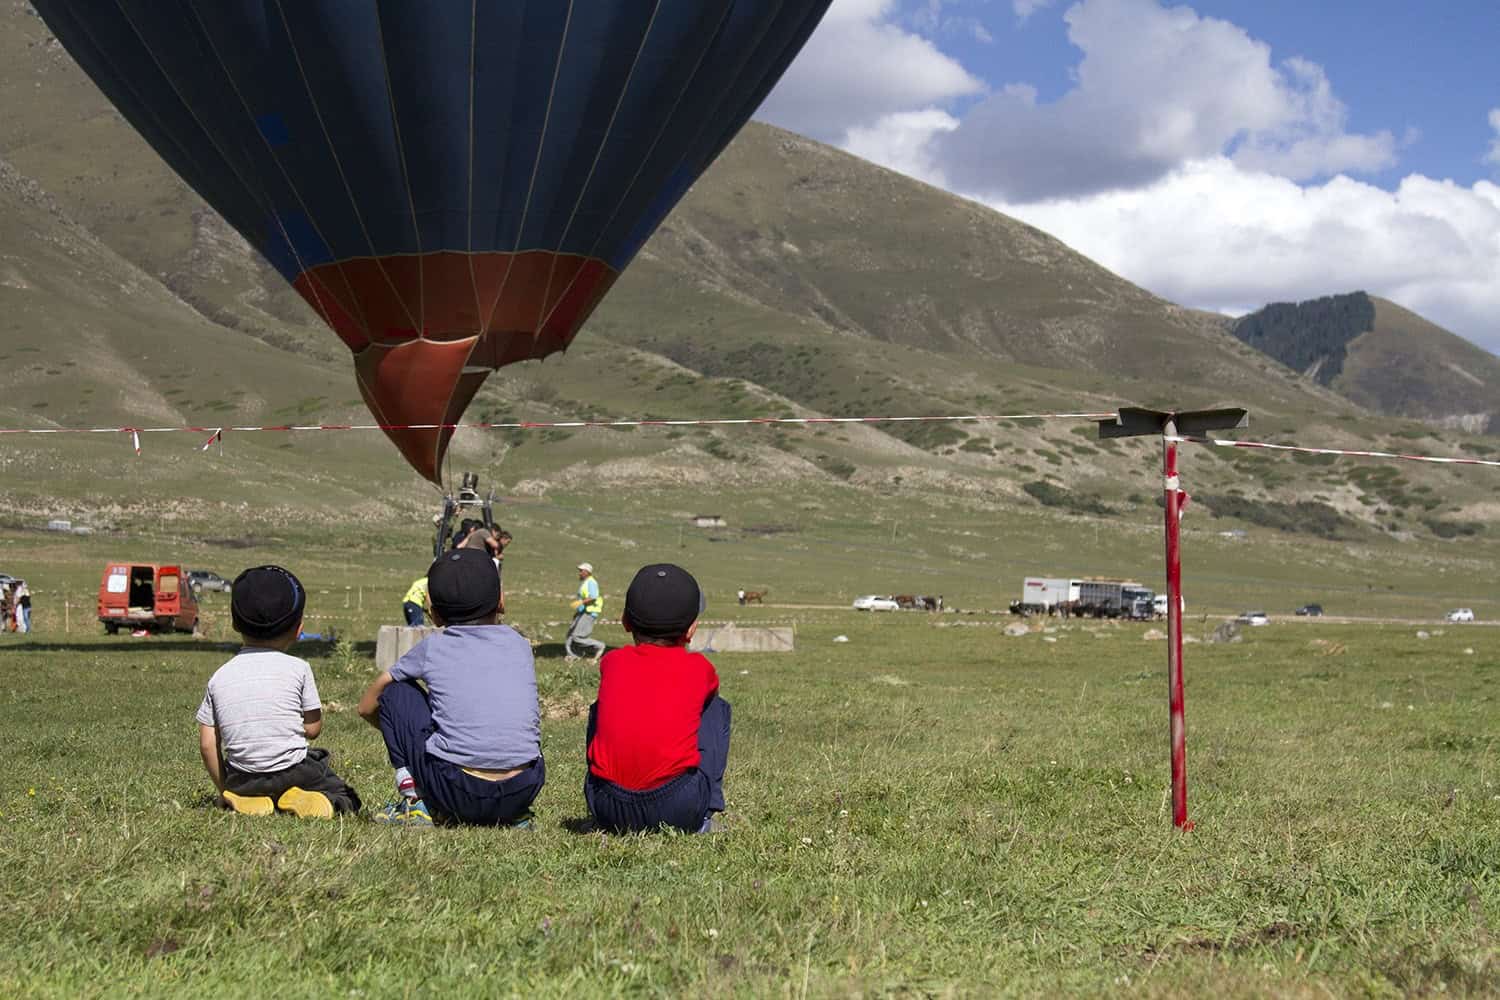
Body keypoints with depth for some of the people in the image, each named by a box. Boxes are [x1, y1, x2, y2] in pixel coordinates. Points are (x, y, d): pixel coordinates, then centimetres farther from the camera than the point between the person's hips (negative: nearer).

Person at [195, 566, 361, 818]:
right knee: (346, 798, 19)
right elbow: (312, 728, -1)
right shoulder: (298, 668, -4)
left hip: (242, 780, 2)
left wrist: (224, 789, 14)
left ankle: (247, 801, 0)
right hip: (295, 774, -2)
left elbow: (208, 744, 3)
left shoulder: (219, 677, 4)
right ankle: (312, 799, -12)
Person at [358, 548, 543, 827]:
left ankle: (413, 799, 9)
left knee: (396, 690, 16)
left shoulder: (432, 648, 7)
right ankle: (515, 815, 17)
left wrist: (402, 730, 37)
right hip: (523, 792, 3)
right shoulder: (519, 646, 13)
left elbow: (367, 706, 20)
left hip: (458, 792, -3)